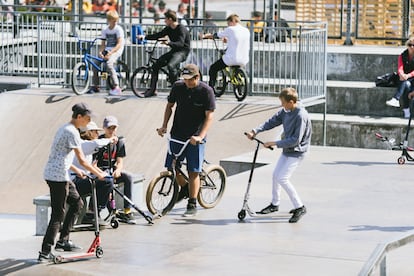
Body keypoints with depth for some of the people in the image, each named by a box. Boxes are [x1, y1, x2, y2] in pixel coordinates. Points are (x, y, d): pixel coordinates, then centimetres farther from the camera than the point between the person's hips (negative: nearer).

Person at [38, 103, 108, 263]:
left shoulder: (64, 129, 16)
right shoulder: (72, 132, -15)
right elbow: (82, 160, -17)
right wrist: (99, 174, -8)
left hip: (54, 174, 10)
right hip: (58, 176, -10)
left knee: (77, 203, 18)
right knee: (58, 214, -7)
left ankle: (63, 241, 19)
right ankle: (45, 253, -7)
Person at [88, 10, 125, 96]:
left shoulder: (118, 29, -8)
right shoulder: (105, 30, 9)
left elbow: (119, 44, -16)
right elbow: (103, 44, 11)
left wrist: (110, 53, -26)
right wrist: (100, 52, -11)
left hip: (116, 50, -6)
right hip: (107, 50, 6)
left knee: (109, 64, -31)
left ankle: (116, 87, -29)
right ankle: (95, 86, 5)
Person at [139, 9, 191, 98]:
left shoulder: (181, 29, -17)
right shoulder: (168, 29, 8)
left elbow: (180, 43, -29)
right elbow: (158, 35, 13)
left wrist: (169, 43, -45)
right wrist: (145, 37, 0)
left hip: (182, 51, -9)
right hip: (174, 51, 9)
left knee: (170, 65, -36)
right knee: (156, 65, 0)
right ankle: (152, 90, 6)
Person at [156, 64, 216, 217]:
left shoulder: (206, 91, -11)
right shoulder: (178, 87, -1)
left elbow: (209, 117, -12)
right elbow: (169, 105, 13)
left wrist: (200, 136, -23)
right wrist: (164, 126, 2)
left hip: (195, 137, -4)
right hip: (177, 134, 4)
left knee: (193, 172, -5)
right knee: (171, 167, 2)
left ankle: (192, 204, 4)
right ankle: (183, 189, 30)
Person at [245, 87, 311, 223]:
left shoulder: (301, 116, -26)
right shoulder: (285, 111, 0)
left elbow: (295, 140, -26)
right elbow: (272, 121, 1)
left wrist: (275, 143, -24)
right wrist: (255, 131, -13)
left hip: (297, 152, -9)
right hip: (287, 150, 9)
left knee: (282, 178, -16)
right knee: (275, 175, 15)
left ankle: (299, 207, -8)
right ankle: (274, 204, 34)